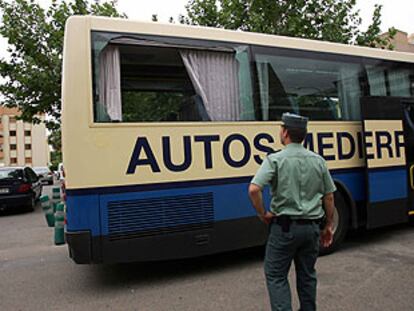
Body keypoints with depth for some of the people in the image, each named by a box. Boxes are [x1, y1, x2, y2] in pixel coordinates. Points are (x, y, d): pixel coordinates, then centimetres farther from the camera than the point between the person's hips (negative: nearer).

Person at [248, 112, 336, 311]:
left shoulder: (275, 159, -12)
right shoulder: (318, 161, 2)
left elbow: (254, 189, -25)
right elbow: (329, 197, 7)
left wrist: (262, 214, -10)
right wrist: (328, 226, 17)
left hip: (284, 227, -5)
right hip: (311, 226, 5)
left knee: (275, 275, 9)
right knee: (307, 275, 20)